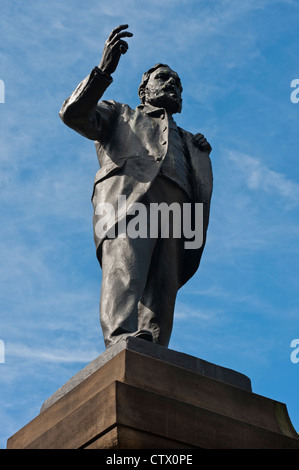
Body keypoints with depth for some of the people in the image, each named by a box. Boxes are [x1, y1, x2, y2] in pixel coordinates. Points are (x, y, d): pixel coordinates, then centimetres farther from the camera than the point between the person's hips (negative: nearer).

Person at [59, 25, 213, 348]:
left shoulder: (186, 142, 45)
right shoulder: (120, 116, 35)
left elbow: (199, 188, 31)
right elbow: (72, 113, 15)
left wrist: (201, 152, 14)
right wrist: (104, 70, 5)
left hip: (174, 206, 4)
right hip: (128, 191, -3)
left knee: (161, 292, -19)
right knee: (125, 266, -33)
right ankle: (121, 341, -53)